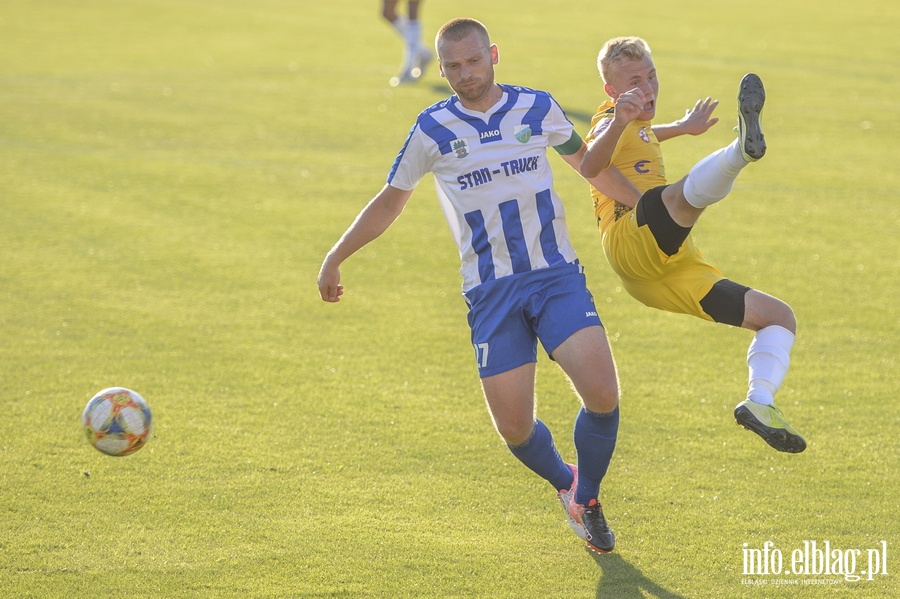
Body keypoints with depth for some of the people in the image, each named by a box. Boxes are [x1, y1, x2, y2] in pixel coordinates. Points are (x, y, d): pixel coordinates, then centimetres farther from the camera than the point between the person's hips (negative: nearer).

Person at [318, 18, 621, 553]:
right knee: (514, 428, -6)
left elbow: (582, 157, 24)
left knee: (602, 393, -18)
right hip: (491, 292, -1)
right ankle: (564, 483, 29)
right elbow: (389, 203, 13)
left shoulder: (537, 108, 3)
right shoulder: (433, 130, -1)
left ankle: (587, 497, 10)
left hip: (556, 274, 1)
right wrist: (335, 259, 15)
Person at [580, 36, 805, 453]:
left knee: (779, 316, 10)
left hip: (670, 271, 9)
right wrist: (618, 124, -43)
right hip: (633, 237, -9)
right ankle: (742, 150, -72)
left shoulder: (638, 128, 32)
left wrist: (680, 128, 61)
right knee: (691, 189, -40)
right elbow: (590, 166, -24)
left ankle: (760, 402, -11)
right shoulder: (610, 121, 2)